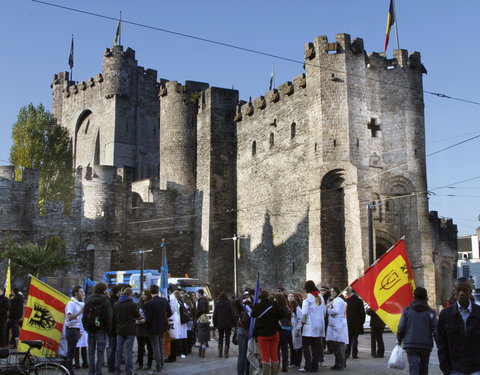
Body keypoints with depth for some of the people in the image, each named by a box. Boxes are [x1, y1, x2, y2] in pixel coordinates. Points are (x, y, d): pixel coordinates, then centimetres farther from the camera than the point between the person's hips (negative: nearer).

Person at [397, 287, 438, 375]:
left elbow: (401, 327, -3)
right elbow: (435, 330, -4)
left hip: (410, 345, -1)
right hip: (426, 345, 1)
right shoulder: (430, 312, -1)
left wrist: (399, 339, 13)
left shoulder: (407, 310, -1)